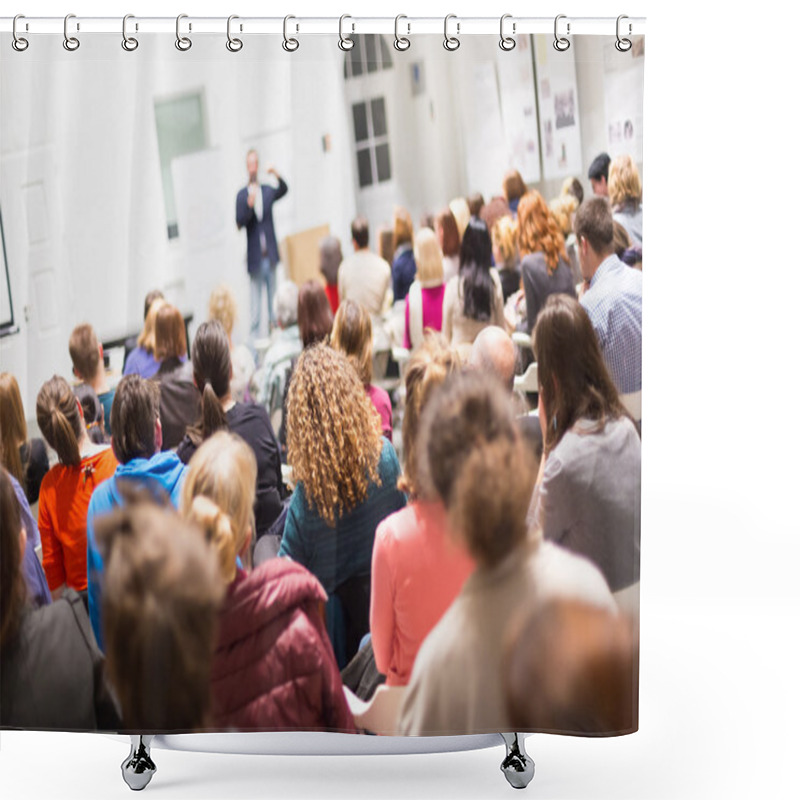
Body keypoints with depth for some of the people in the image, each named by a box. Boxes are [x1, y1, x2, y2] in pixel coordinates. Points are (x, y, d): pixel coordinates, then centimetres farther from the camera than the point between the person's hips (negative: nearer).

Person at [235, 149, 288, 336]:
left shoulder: (267, 191, 10)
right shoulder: (241, 195, 0)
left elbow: (284, 190, -6)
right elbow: (239, 223, -9)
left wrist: (277, 176, -23)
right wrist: (249, 205, -24)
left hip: (270, 255, 3)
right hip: (255, 257, -3)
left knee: (273, 297, 8)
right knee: (255, 299, -3)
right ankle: (255, 335, -1)